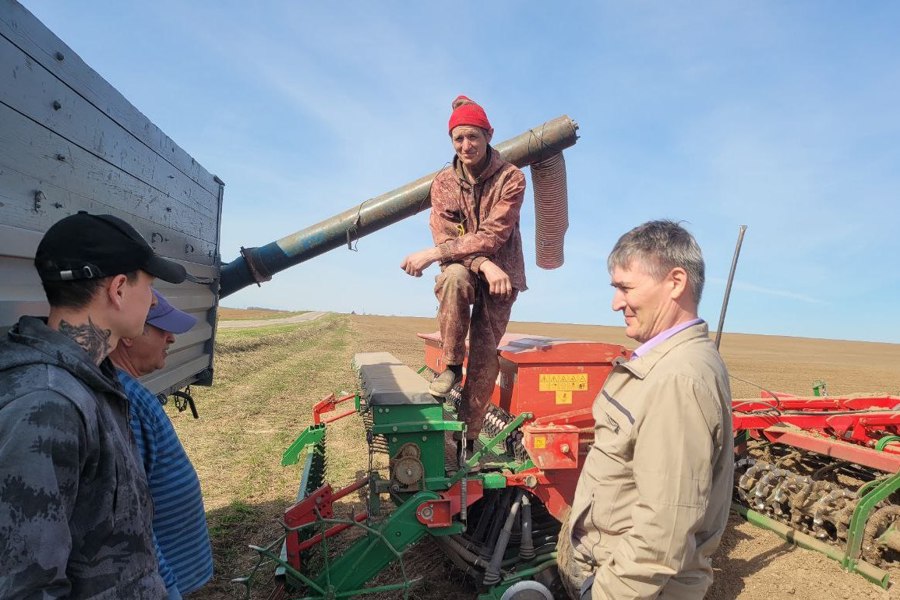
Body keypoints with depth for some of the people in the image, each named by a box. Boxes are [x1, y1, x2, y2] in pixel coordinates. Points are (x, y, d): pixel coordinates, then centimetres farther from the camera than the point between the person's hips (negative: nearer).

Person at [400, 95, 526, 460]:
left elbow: (491, 237, -21)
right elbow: (445, 236, -11)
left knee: (485, 353, -10)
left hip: (501, 272, -1)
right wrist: (484, 265, -29)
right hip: (463, 268, 1)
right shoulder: (444, 182, -1)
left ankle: (468, 434, 4)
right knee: (455, 276, -36)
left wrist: (432, 255, -28)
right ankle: (451, 365, -18)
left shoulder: (511, 179, -11)